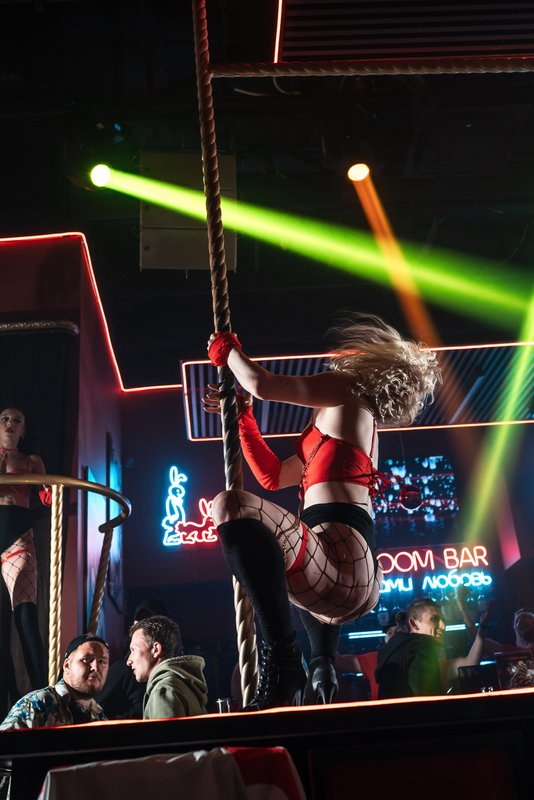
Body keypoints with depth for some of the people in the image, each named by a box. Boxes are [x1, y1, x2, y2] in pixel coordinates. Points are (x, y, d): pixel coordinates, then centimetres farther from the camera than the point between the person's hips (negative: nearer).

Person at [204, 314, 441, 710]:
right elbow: (272, 475, 31)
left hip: (340, 560, -10)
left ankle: (283, 662, -34)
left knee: (232, 505, -27)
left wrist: (227, 351, 14)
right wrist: (242, 416, 35)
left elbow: (261, 384, -6)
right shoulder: (352, 423, 31)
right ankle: (322, 666, 25)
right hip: (357, 584, 10)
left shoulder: (347, 389, 5)